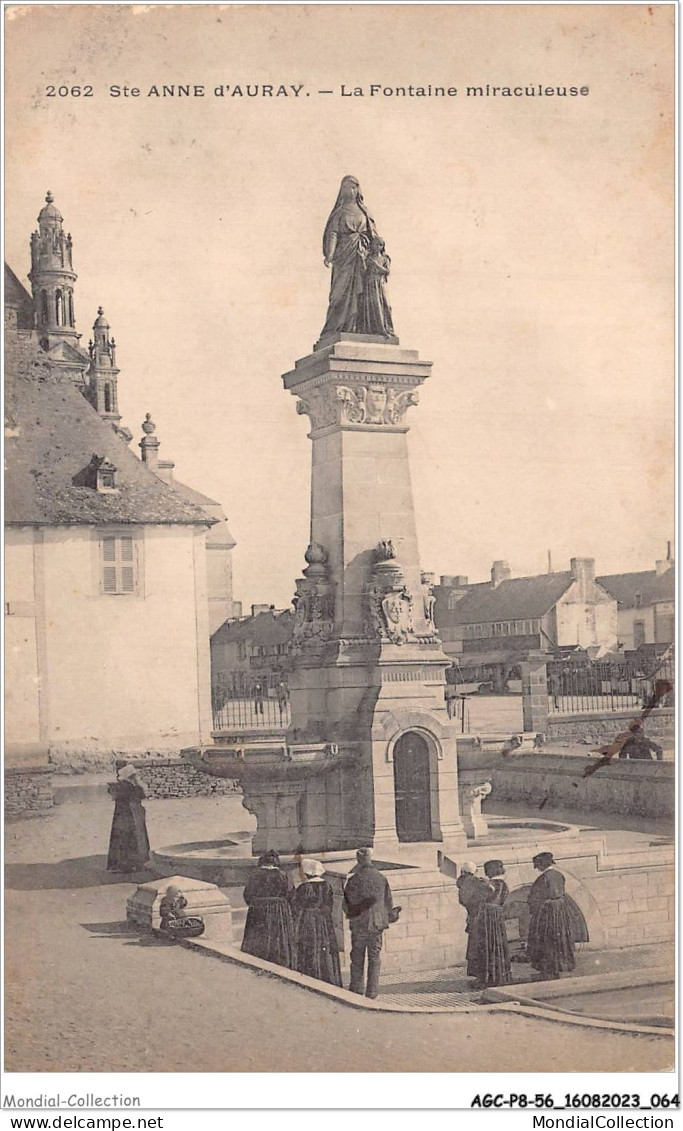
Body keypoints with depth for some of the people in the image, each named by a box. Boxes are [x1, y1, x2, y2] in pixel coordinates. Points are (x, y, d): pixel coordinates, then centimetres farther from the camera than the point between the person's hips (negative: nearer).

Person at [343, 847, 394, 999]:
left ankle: (356, 991, 11)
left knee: (357, 958, 9)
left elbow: (347, 903, -3)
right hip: (377, 922, 2)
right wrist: (389, 917, 22)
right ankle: (372, 992, 7)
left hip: (359, 923, -2)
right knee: (375, 958, 8)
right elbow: (388, 901, 7)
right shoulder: (381, 878, -2)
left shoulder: (354, 880, -11)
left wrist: (350, 914, 17)